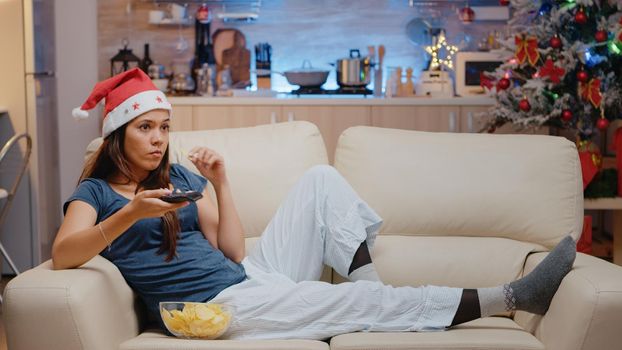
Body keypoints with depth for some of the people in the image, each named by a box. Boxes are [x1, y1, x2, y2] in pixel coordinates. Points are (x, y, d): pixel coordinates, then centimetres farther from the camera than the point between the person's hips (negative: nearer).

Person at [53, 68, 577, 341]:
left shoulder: (179, 177, 16)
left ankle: (376, 305, -8)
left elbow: (232, 251, 9)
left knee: (321, 180, 1)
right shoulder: (96, 192, 0)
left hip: (249, 276, 7)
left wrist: (220, 184, -3)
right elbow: (62, 254, -21)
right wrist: (130, 213, -33)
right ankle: (513, 296, -12)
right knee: (361, 302, -18)